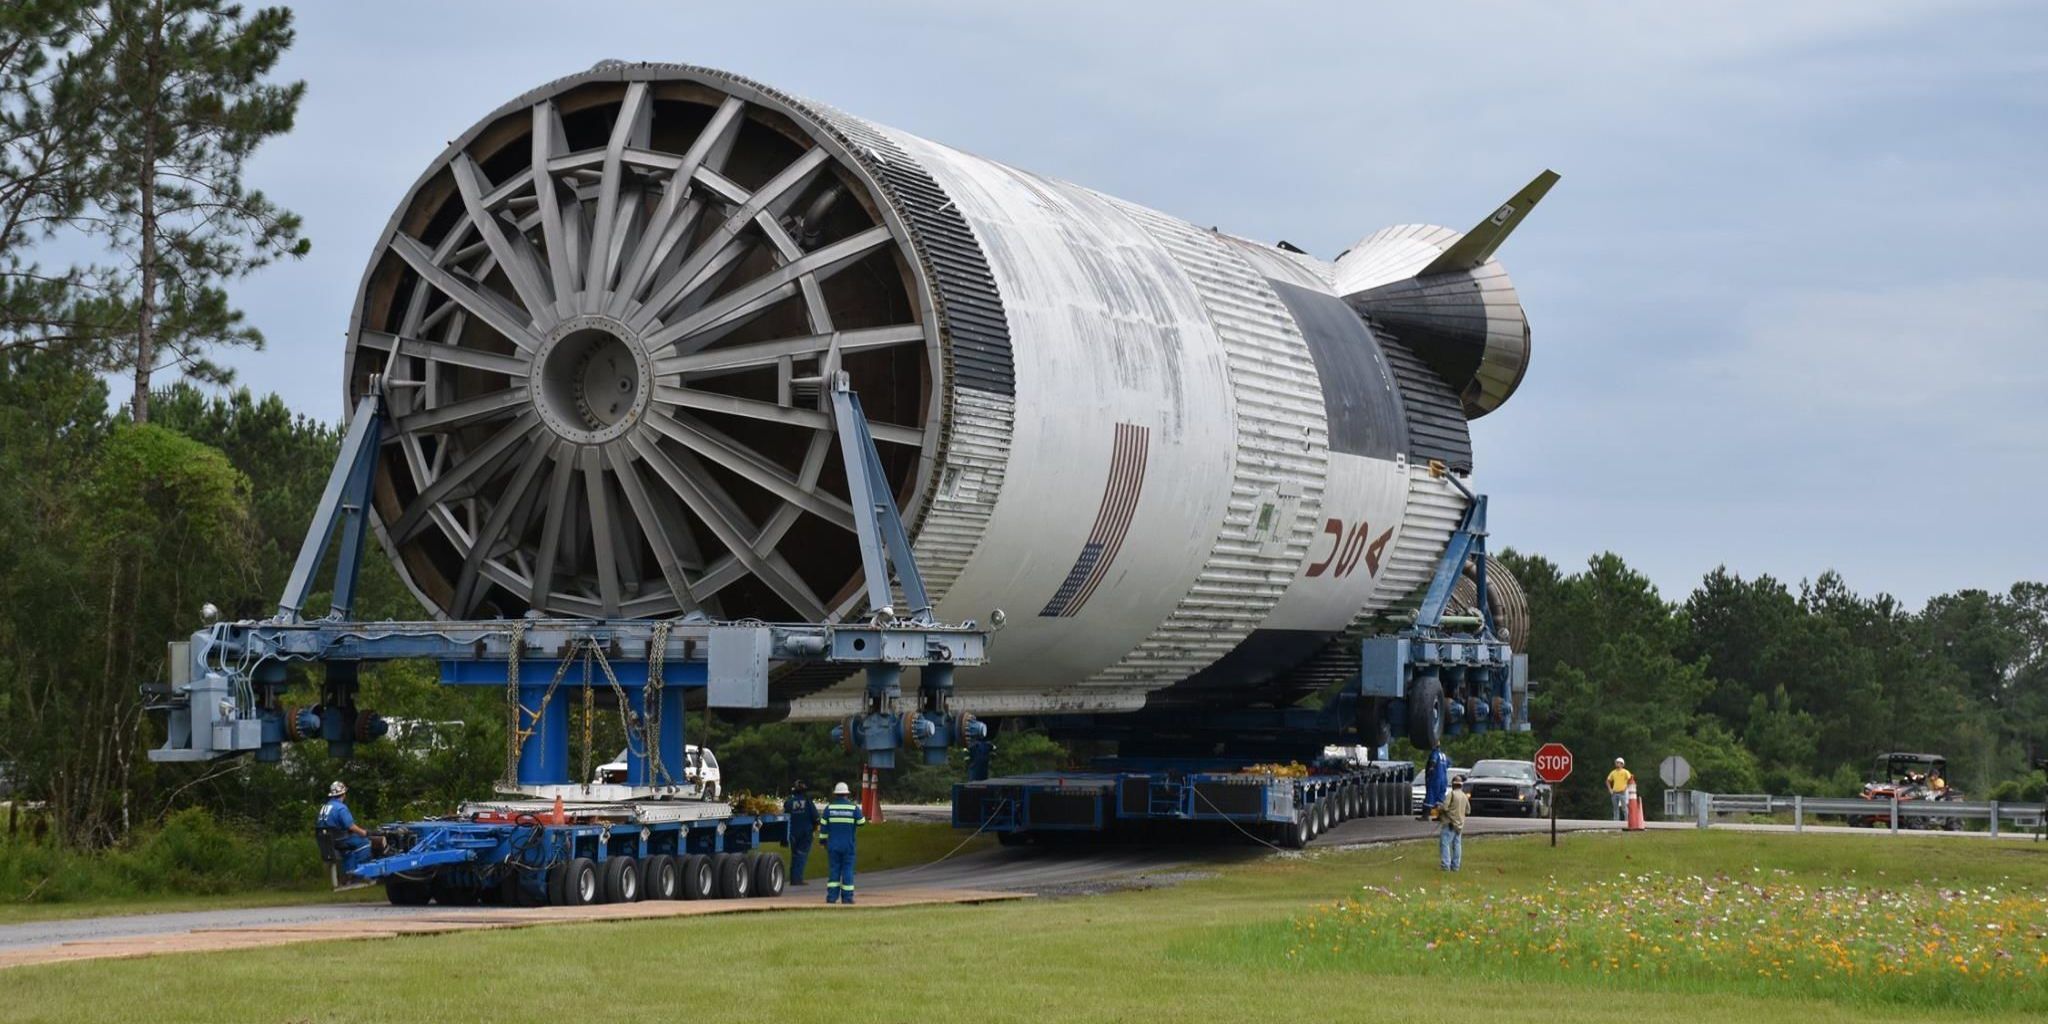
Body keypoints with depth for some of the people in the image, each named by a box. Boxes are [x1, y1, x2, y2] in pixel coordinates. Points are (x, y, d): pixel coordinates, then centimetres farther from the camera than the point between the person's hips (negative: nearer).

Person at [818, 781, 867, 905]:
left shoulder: (829, 808, 0)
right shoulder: (853, 808, -4)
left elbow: (823, 826, 2)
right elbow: (861, 822, 5)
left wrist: (822, 839, 13)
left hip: (833, 845, 1)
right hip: (848, 845, -1)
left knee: (833, 870, 5)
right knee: (847, 870, 3)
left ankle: (832, 897, 0)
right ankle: (847, 897, 0)